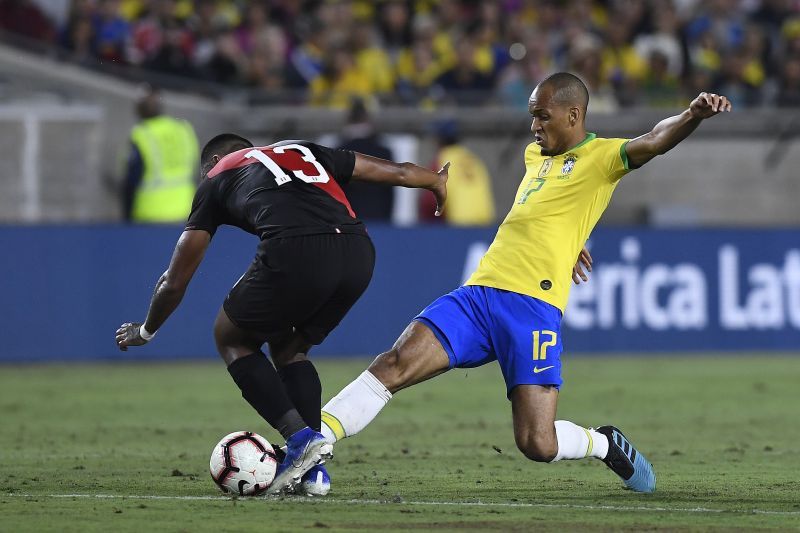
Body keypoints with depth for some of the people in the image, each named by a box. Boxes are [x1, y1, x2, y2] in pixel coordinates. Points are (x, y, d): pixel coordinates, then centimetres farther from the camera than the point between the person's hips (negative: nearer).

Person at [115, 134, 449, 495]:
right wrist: (437, 182, 61)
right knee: (289, 349, 28)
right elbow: (398, 173, 38)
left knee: (232, 340, 20)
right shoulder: (303, 151, 35)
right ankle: (312, 469, 14)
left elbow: (174, 282, 29)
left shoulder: (216, 180, 25)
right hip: (358, 252, 5)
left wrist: (145, 331, 47)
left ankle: (300, 437, 1)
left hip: (295, 252, -5)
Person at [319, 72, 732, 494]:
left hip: (534, 305, -6)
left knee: (538, 445, -11)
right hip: (478, 293, 6)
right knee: (395, 364, -17)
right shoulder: (536, 154, 24)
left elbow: (655, 141, -17)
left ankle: (605, 444, 21)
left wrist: (693, 115, -35)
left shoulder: (602, 156, 2)